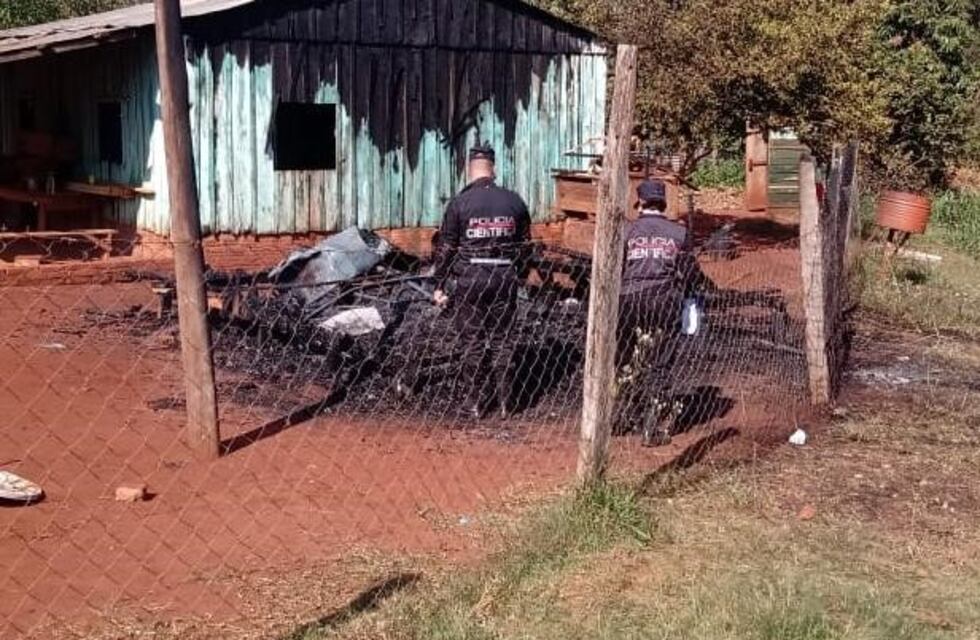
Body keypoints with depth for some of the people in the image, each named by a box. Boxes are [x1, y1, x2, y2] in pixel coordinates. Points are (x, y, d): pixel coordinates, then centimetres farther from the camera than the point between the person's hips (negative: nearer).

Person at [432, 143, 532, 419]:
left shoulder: (460, 203, -6)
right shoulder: (514, 201, 3)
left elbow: (446, 247, -4)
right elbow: (524, 245, 8)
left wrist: (440, 285, 3)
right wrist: (518, 277, 19)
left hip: (470, 279, -3)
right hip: (505, 278, 3)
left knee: (473, 341, 6)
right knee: (500, 339, 11)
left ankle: (481, 403, 10)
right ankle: (504, 402, 12)